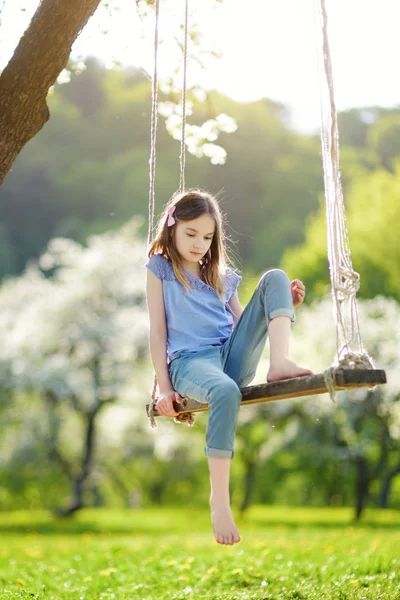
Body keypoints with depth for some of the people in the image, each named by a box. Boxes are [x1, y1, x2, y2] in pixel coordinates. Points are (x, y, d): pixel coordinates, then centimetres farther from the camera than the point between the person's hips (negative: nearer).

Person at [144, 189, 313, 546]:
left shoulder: (223, 276, 23)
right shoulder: (160, 268, 11)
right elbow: (158, 331, 4)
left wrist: (283, 308, 3)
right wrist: (164, 388, -5)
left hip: (234, 357, 5)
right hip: (190, 360, -4)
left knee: (274, 277, -10)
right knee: (225, 391, -43)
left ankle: (280, 363, -31)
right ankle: (220, 500, -39)